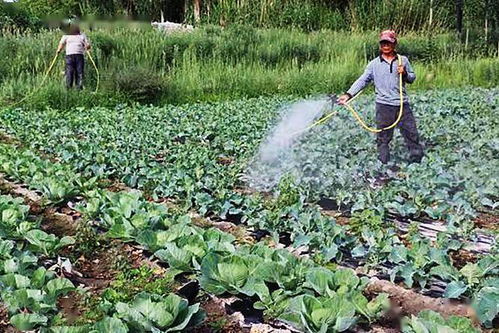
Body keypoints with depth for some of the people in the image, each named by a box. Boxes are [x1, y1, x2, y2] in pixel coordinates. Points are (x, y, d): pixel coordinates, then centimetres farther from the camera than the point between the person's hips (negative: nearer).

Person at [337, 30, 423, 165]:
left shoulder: (403, 60, 7)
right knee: (383, 137, 6)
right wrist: (348, 94, -13)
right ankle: (383, 163, 17)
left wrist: (405, 74, -8)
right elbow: (362, 81, -2)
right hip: (384, 105, -1)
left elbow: (412, 78, 15)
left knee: (411, 132, 6)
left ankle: (416, 160, 19)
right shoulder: (374, 64, 3)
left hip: (402, 104, 1)